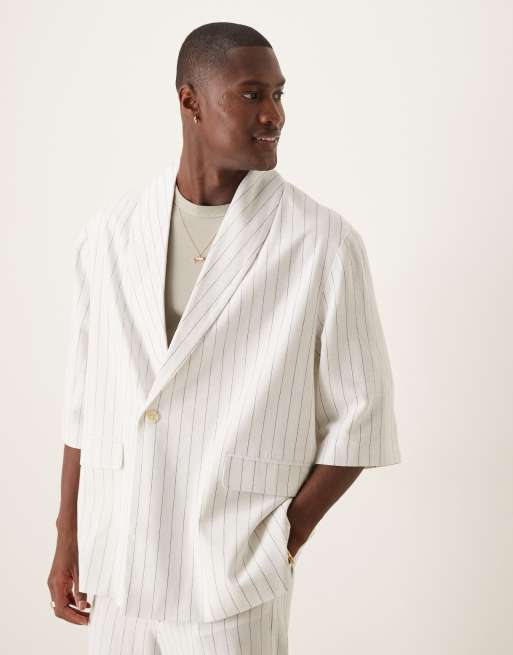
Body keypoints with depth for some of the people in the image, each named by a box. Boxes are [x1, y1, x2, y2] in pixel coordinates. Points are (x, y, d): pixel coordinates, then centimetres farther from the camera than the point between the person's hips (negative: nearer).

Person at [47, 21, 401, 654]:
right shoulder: (110, 233, 1)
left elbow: (358, 418, -5)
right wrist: (68, 540, 9)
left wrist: (282, 546, -7)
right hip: (114, 571, 3)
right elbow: (85, 401, 7)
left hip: (233, 587, -3)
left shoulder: (325, 243, -10)